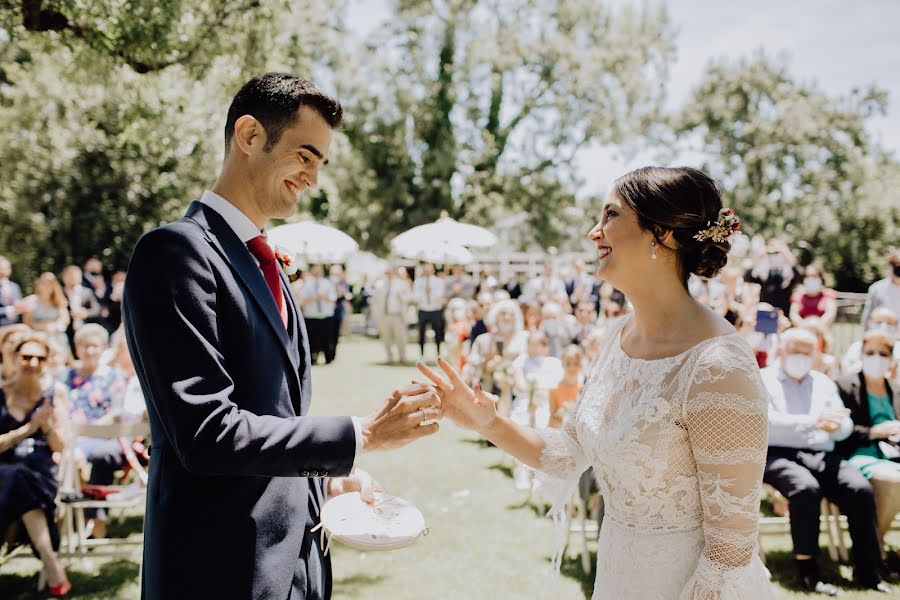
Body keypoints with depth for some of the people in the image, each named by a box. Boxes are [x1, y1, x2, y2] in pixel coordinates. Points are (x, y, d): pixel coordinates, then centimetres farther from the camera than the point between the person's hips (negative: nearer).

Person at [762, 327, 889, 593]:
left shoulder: (823, 382, 22)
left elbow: (846, 426, 14)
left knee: (861, 488, -22)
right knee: (806, 488, -35)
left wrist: (835, 425, -12)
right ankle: (807, 569, -24)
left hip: (823, 456, 5)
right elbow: (768, 422, -11)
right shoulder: (764, 380, 6)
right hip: (779, 455, -5)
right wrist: (813, 421, -20)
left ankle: (867, 569, -12)